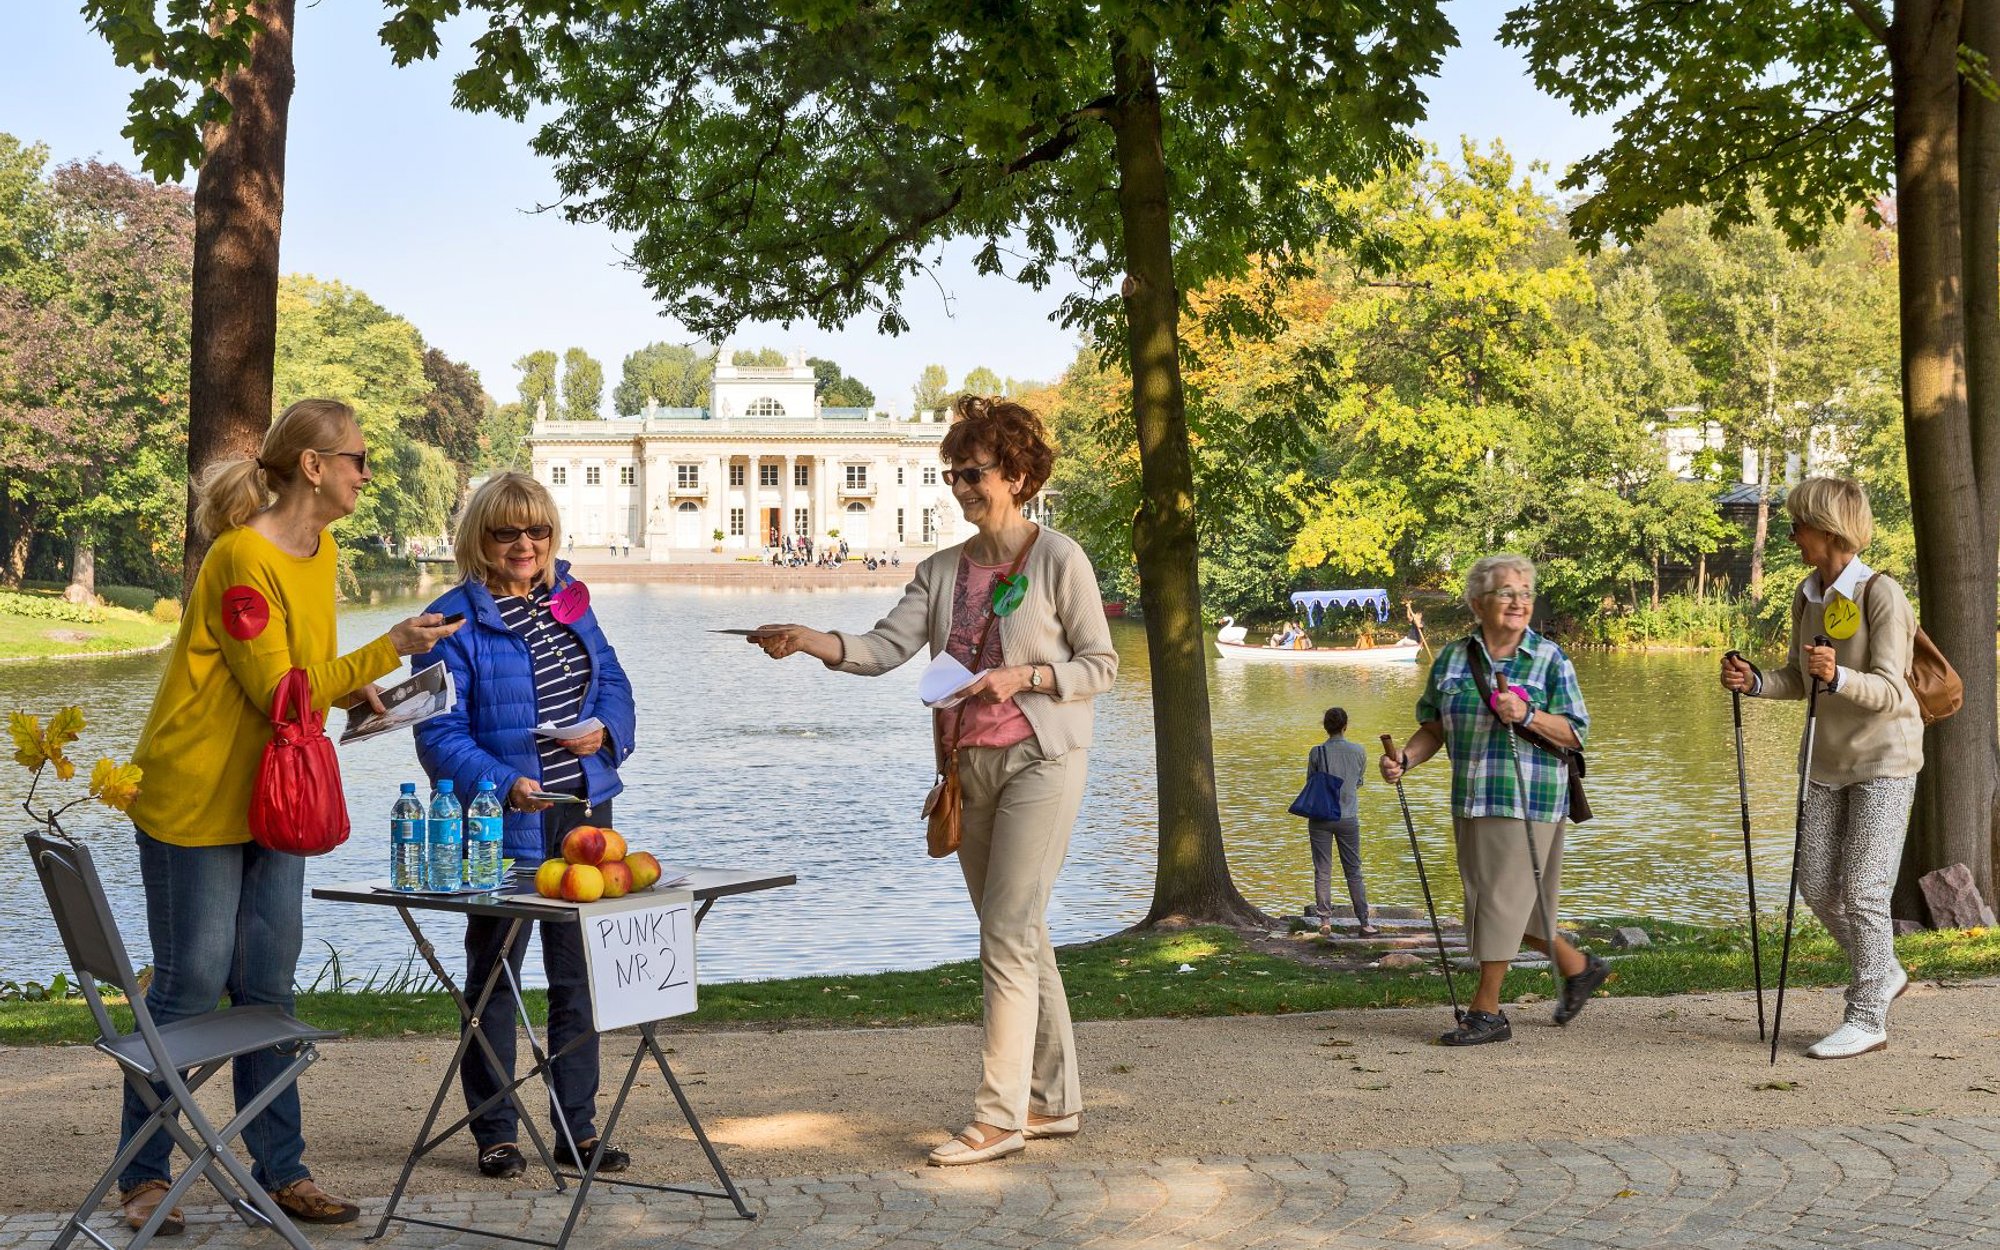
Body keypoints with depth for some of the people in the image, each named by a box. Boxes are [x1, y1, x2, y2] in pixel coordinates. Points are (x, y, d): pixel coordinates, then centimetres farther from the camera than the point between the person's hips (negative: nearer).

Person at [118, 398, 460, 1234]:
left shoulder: (323, 551, 8)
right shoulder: (243, 558, -20)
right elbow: (278, 691, -22)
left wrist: (353, 688, 0)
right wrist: (388, 650, -24)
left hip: (271, 797, 8)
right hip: (196, 798, -8)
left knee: (267, 986, 9)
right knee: (190, 985, -1)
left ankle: (281, 1168, 15)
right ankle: (142, 1177, 13)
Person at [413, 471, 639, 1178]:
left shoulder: (570, 598, 9)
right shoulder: (456, 619, -10)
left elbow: (613, 682, 14)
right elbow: (441, 733, -15)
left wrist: (606, 731, -8)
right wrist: (502, 784, -30)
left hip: (584, 810, 6)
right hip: (504, 826, -6)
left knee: (579, 974, 11)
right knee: (494, 975, 6)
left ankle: (578, 1131, 21)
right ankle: (494, 1134, 17)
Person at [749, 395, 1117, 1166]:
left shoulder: (1060, 559, -7)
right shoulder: (943, 570, 8)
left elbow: (1100, 665, -4)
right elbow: (884, 648, -3)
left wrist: (1023, 677, -19)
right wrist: (810, 641, -20)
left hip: (1040, 761, -6)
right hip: (968, 763, 6)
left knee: (1007, 938, -11)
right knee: (1022, 937, 12)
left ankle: (998, 1116, -8)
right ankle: (1054, 1099, 21)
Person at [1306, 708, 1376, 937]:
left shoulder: (1317, 753, -7)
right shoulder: (1359, 753, -3)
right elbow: (1358, 783, 10)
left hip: (1321, 817, -1)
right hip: (1348, 818, 1)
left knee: (1322, 872, 5)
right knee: (1353, 872, 8)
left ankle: (1325, 921, 3)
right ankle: (1364, 922, 9)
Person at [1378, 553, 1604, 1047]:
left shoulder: (1550, 659, -3)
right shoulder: (1452, 658, 9)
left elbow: (1573, 734, -6)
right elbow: (1434, 727, 13)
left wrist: (1527, 715, -22)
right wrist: (1404, 758, -5)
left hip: (1529, 799, -6)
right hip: (1471, 798, 6)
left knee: (1505, 898, -5)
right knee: (1487, 896, 13)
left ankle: (1486, 1010, 5)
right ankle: (1579, 967, 33)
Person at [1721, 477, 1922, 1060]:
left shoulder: (1881, 593, -18)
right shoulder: (1807, 596, 4)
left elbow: (1888, 691, -23)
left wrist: (1839, 677, -42)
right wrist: (1753, 680, -9)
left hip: (1884, 760, -7)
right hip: (1829, 760, 7)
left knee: (1863, 889, -6)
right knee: (1817, 884, 8)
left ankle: (1867, 1017, 3)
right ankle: (1882, 972, 30)